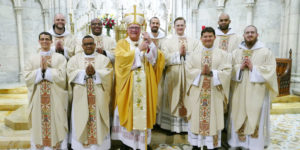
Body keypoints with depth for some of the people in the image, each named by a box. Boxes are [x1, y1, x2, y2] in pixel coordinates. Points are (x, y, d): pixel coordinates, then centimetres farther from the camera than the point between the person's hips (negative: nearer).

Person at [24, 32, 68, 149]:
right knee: (39, 124, 8)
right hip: (38, 98, 2)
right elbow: (27, 77, -2)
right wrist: (41, 69, -13)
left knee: (56, 125, 3)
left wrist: (45, 69, -10)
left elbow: (61, 76, -10)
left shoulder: (60, 58, 2)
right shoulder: (32, 59, 9)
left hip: (55, 98, -2)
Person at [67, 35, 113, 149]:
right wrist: (85, 73, -17)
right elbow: (71, 73, -4)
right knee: (81, 122, 3)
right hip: (81, 97, 0)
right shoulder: (75, 58, 11)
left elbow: (108, 73, -4)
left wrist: (95, 72, -17)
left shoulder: (103, 59, 10)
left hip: (99, 98, 0)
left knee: (98, 121, 4)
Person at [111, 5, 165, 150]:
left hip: (144, 85, 2)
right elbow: (122, 58, -15)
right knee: (127, 111, 3)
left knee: (143, 111, 4)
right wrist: (139, 49, -14)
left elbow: (156, 59, -2)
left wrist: (150, 44, -15)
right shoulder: (122, 43, 4)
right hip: (128, 85, -2)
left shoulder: (146, 42, 12)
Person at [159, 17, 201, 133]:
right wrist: (179, 53, -11)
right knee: (173, 100, 2)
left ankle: (187, 125, 14)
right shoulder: (167, 41, 8)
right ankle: (172, 126, 11)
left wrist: (185, 53, -12)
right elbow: (165, 58, -5)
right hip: (173, 76, -1)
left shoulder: (193, 42, 11)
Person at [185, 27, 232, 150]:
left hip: (214, 93, -1)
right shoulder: (194, 54, 9)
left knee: (213, 119, 2)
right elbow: (189, 70, -1)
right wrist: (201, 72, -16)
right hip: (197, 93, 1)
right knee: (196, 118, 5)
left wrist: (211, 72, -18)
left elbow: (226, 72, -4)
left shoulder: (223, 54, 7)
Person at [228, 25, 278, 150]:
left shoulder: (266, 52, 1)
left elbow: (271, 70, -7)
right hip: (240, 92, 3)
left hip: (257, 92, -2)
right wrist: (240, 67, -10)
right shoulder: (236, 52, 10)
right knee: (239, 117, 6)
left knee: (256, 119, 1)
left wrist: (253, 68, -15)